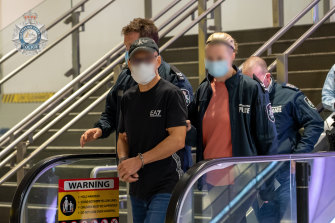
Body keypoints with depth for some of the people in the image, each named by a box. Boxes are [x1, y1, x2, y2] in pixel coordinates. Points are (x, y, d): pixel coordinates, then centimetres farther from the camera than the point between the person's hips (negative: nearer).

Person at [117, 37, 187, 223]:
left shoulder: (171, 94, -8)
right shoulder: (128, 98, 14)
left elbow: (177, 140, -16)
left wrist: (139, 160, -16)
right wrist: (123, 161, -3)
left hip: (166, 186, -7)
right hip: (137, 187, 7)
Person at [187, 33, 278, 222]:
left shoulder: (252, 89, -6)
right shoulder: (204, 90, 10)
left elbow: (267, 139, -4)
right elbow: (197, 135, 15)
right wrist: (188, 130, -10)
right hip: (211, 179, 5)